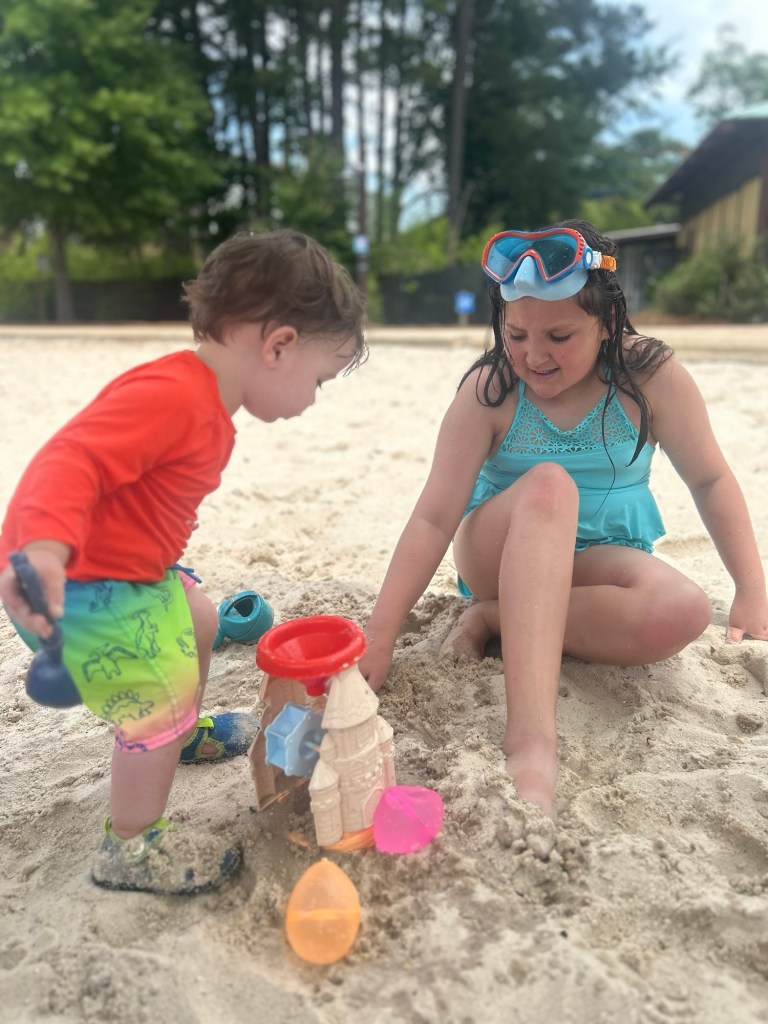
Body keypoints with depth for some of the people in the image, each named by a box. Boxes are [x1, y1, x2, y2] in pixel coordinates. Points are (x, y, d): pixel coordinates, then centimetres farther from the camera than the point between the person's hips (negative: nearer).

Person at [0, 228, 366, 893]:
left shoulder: (208, 409, 6)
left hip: (127, 569, 11)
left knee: (198, 620, 25)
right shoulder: (170, 395, -27)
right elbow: (71, 462, -37)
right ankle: (131, 847, 13)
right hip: (72, 584, -11)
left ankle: (181, 734, 51)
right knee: (162, 697, -9)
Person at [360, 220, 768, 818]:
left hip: (598, 561, 2)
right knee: (549, 485, -36)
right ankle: (531, 740, -45)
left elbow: (711, 481, -1)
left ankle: (490, 620, -17)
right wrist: (379, 640, -26)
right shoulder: (489, 390, -14)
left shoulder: (650, 375, -11)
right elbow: (433, 518, -20)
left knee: (684, 611, -33)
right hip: (502, 555, -1)